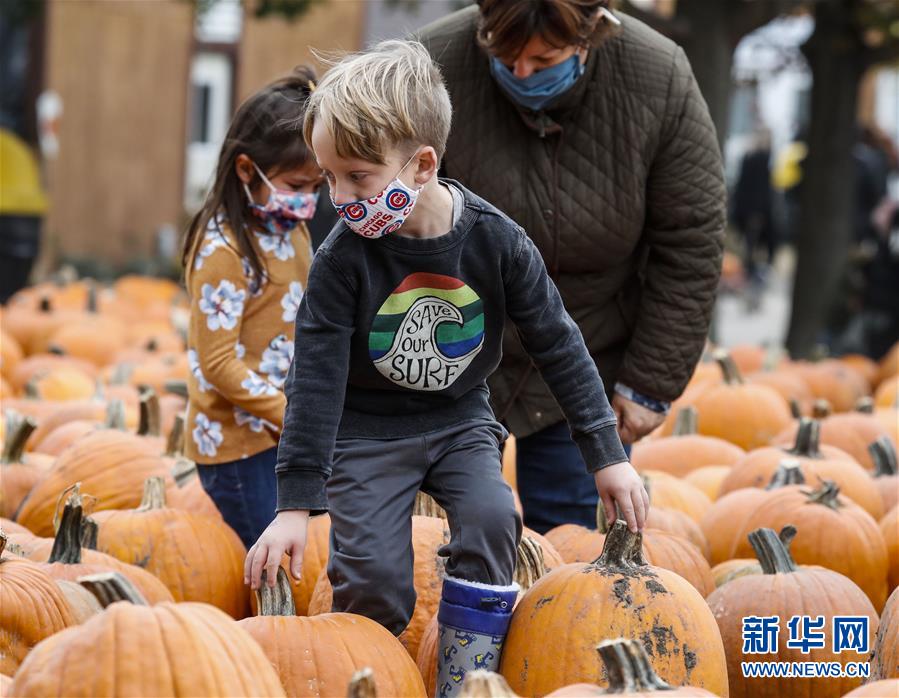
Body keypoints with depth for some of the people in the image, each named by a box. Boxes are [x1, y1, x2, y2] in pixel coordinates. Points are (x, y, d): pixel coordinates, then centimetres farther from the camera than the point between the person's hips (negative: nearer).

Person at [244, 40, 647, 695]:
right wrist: (295, 505, -21)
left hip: (460, 420, 2)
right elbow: (316, 377, -18)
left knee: (492, 518, -24)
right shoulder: (343, 256, -19)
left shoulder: (495, 240, -16)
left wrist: (607, 456, -5)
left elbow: (559, 345, -6)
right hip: (366, 431, -2)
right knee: (375, 580, -16)